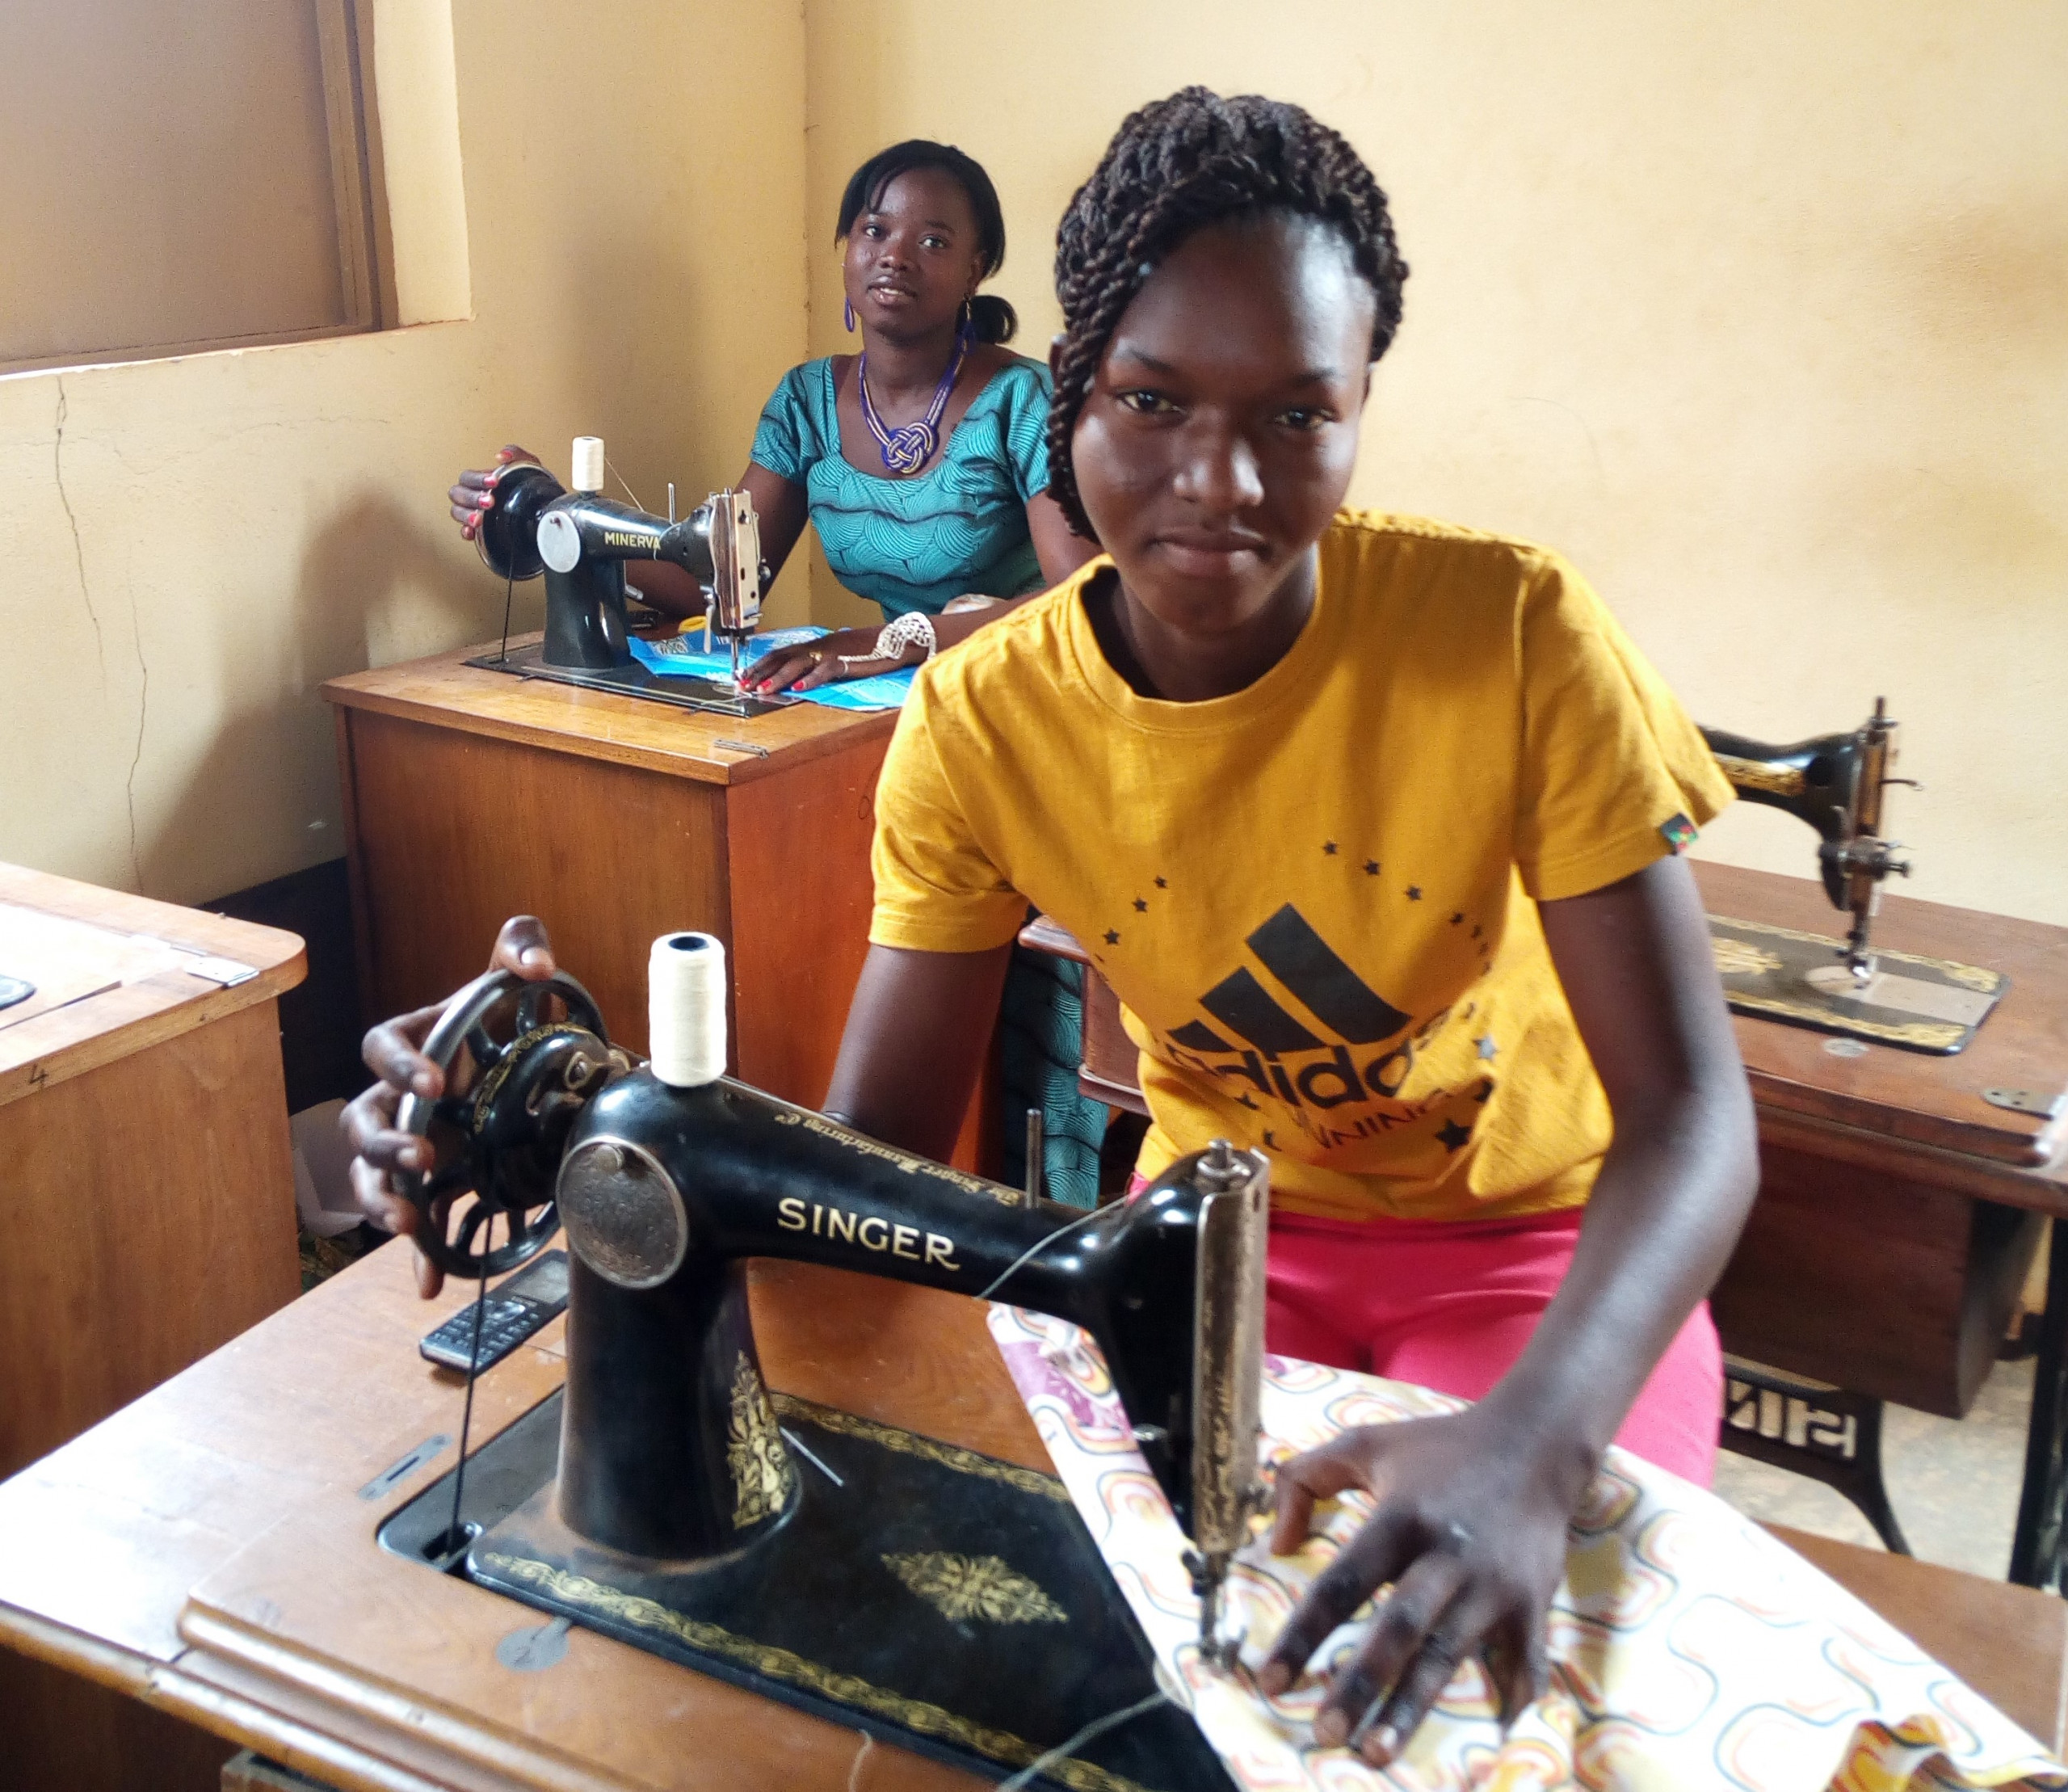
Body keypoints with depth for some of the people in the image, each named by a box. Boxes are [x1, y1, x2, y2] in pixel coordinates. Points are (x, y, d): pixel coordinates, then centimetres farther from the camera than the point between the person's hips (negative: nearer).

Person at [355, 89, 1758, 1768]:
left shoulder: (1513, 631, -22)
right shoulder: (985, 725, -15)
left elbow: (1689, 1108, -24)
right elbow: (872, 1154, -14)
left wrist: (1533, 1441, -43)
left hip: (1539, 1239, -1)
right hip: (1219, 1226, 2)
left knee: (1513, 1671, -22)